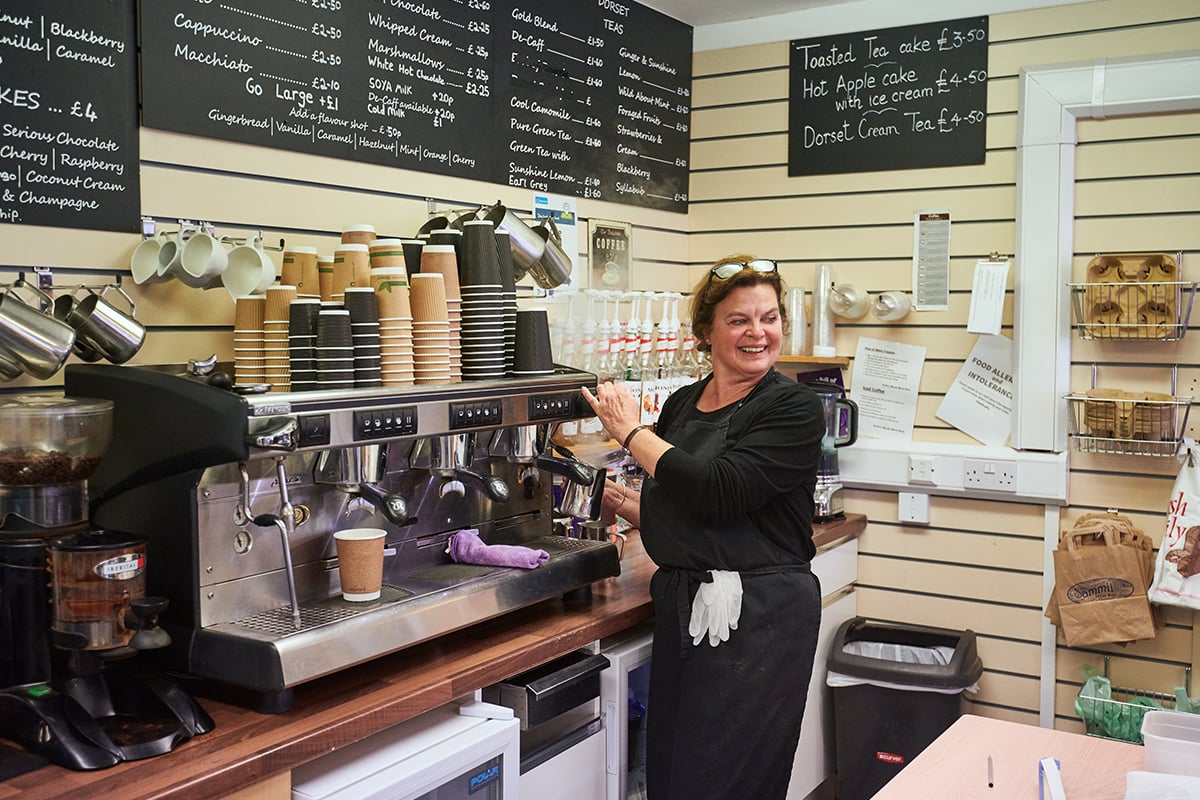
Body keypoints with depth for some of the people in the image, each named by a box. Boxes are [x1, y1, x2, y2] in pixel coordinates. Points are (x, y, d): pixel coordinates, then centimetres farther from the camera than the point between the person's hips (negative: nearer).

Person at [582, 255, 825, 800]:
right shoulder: (681, 406, 11)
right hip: (681, 611, 7)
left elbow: (717, 493, -21)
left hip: (758, 617, -6)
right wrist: (618, 500, 2)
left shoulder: (793, 407, -9)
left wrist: (632, 432, -11)